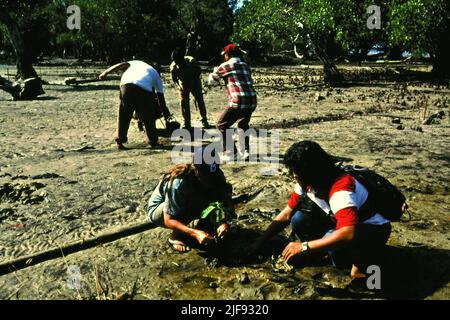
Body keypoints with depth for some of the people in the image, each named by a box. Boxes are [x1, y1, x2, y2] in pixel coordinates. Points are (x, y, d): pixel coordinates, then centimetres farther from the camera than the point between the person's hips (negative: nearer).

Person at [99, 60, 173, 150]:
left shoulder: (136, 62, 38)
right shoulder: (156, 76, 32)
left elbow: (122, 65, 17)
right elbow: (160, 98, 27)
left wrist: (106, 72, 10)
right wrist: (167, 115, 35)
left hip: (127, 85, 1)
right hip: (144, 89, -1)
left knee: (123, 116, 15)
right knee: (148, 118, 17)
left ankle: (119, 142, 17)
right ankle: (153, 142, 25)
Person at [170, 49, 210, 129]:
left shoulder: (192, 61, -30)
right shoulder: (173, 66, -24)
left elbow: (199, 72, -13)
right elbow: (174, 79, -9)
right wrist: (179, 87, -22)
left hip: (194, 83, -1)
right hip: (183, 85, 1)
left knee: (199, 100, -2)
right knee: (183, 102, -4)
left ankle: (204, 120, 11)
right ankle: (186, 122, 6)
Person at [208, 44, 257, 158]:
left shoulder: (226, 65, 3)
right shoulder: (245, 65, 20)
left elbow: (212, 81, 12)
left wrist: (216, 71, 33)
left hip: (238, 102, -7)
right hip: (252, 101, 7)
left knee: (221, 125, 6)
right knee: (243, 124, 29)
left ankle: (231, 152, 1)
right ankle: (246, 149, 28)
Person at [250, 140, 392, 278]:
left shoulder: (340, 189, -36)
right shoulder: (306, 183, -12)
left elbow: (348, 234, -47)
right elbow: (286, 214, -3)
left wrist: (304, 247, -43)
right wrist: (259, 243, -8)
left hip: (374, 230, -7)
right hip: (341, 224, 7)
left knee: (331, 238, -36)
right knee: (299, 219, -13)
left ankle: (360, 264, -6)